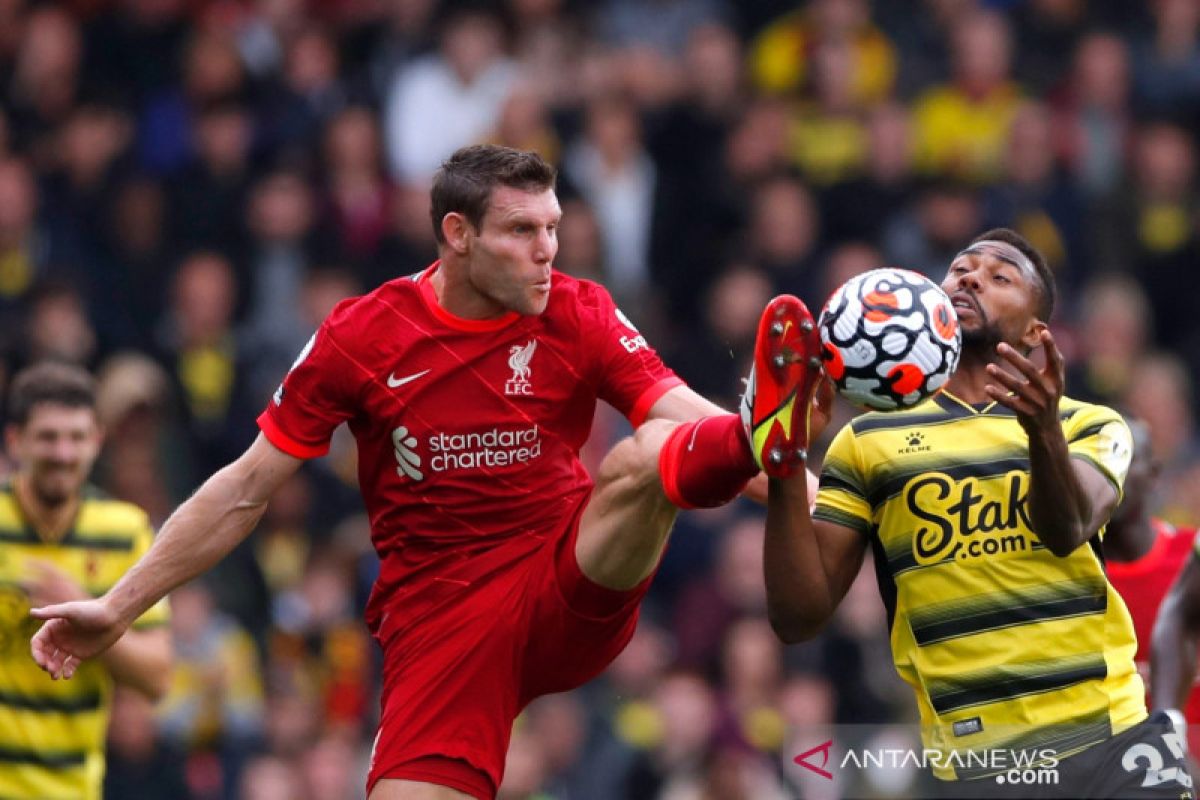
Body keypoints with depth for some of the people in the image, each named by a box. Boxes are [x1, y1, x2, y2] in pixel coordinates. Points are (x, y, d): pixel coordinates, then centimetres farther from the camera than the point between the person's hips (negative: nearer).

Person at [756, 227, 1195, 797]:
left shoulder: (1089, 426, 6)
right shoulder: (869, 439, 7)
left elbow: (1070, 529, -16)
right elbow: (798, 618, 1)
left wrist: (1044, 428, -36)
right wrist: (786, 471, -13)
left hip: (1111, 741, 0)